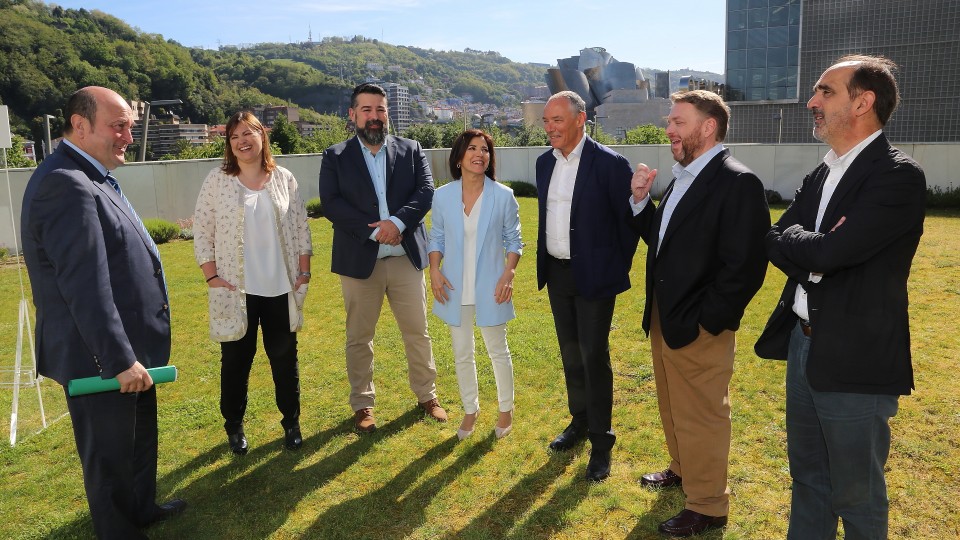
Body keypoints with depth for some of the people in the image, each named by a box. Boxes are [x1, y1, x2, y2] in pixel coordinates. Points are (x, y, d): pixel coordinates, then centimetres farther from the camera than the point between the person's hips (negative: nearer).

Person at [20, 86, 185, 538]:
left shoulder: (91, 179, 10)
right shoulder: (65, 185, -23)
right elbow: (85, 289, -28)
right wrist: (120, 359, -25)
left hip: (126, 349, 10)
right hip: (99, 359, -10)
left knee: (140, 438, 26)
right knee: (110, 457, 10)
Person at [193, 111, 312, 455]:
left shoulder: (284, 179, 3)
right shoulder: (217, 181, -2)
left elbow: (301, 228, 5)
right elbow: (201, 232, -1)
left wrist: (304, 273, 0)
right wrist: (212, 277, -8)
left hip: (281, 288, 1)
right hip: (236, 290, -1)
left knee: (285, 358, 11)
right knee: (236, 360, 10)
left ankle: (291, 423, 27)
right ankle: (234, 426, 28)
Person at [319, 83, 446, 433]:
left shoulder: (410, 150, 7)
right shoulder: (335, 157, 2)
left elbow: (426, 191, -4)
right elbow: (331, 204, -9)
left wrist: (397, 221, -21)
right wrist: (374, 230, -18)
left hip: (407, 257, 1)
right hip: (359, 260, -1)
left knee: (418, 333, 11)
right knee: (359, 338, 9)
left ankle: (426, 396, 28)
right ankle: (363, 405, 25)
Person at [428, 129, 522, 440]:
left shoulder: (503, 196, -7)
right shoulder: (443, 196, -2)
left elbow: (513, 240, 0)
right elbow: (436, 238, 6)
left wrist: (509, 273, -12)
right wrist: (434, 270, -8)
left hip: (490, 288, -2)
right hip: (456, 288, 2)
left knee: (498, 350, 11)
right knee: (462, 354, 13)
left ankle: (506, 409, 32)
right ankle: (470, 410, 33)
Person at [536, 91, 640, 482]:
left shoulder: (609, 163, -14)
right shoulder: (545, 162, 6)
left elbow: (630, 219, -9)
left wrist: (618, 267, -7)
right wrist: (544, 262, 14)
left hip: (593, 275, -6)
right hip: (556, 273, 7)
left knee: (594, 358, 0)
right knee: (570, 355, 17)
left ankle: (601, 442, 14)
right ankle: (580, 422, 35)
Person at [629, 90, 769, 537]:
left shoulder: (738, 183, -19)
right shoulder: (682, 178, 8)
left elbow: (744, 266, -22)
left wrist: (704, 321, -19)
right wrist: (641, 201, -3)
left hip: (699, 329, -8)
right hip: (663, 318, 8)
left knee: (701, 416, 7)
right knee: (672, 406, 24)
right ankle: (682, 469, 47)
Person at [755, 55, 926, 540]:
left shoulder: (897, 175, -16)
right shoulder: (820, 176, 11)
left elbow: (828, 252, -25)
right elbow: (774, 244, 4)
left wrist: (792, 238, -6)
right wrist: (813, 249, -14)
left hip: (855, 359, -7)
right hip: (803, 343, 8)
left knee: (856, 496, 11)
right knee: (807, 477, 22)